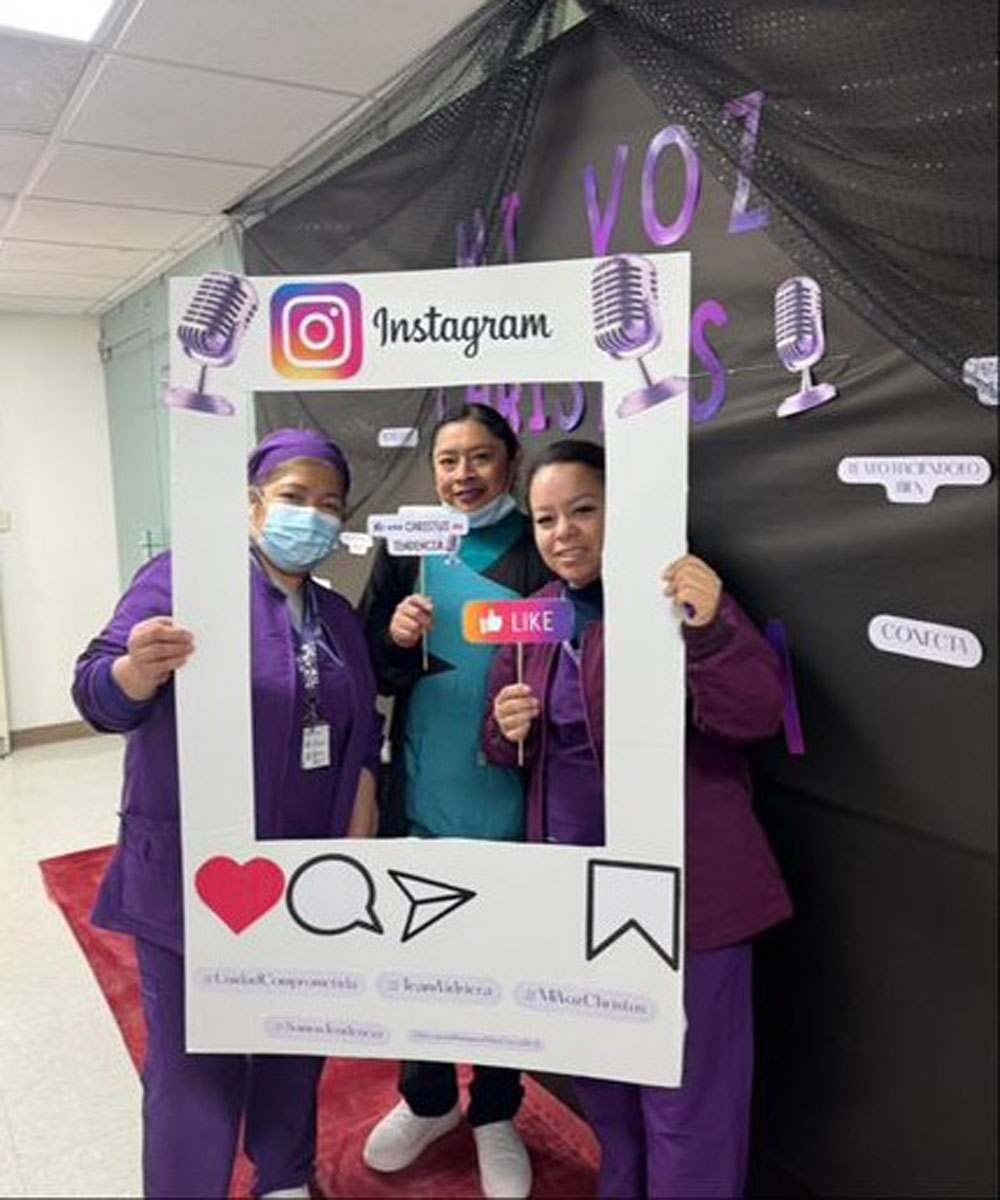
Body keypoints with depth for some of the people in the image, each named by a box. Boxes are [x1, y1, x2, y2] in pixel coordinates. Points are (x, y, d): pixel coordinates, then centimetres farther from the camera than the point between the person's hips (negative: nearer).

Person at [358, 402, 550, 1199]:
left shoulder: (541, 551, -6)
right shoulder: (410, 548, 1)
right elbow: (368, 672, 3)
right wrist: (395, 635, -17)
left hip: (513, 798, -2)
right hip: (424, 792, 2)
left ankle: (496, 1115, 40)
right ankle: (426, 1100, 44)